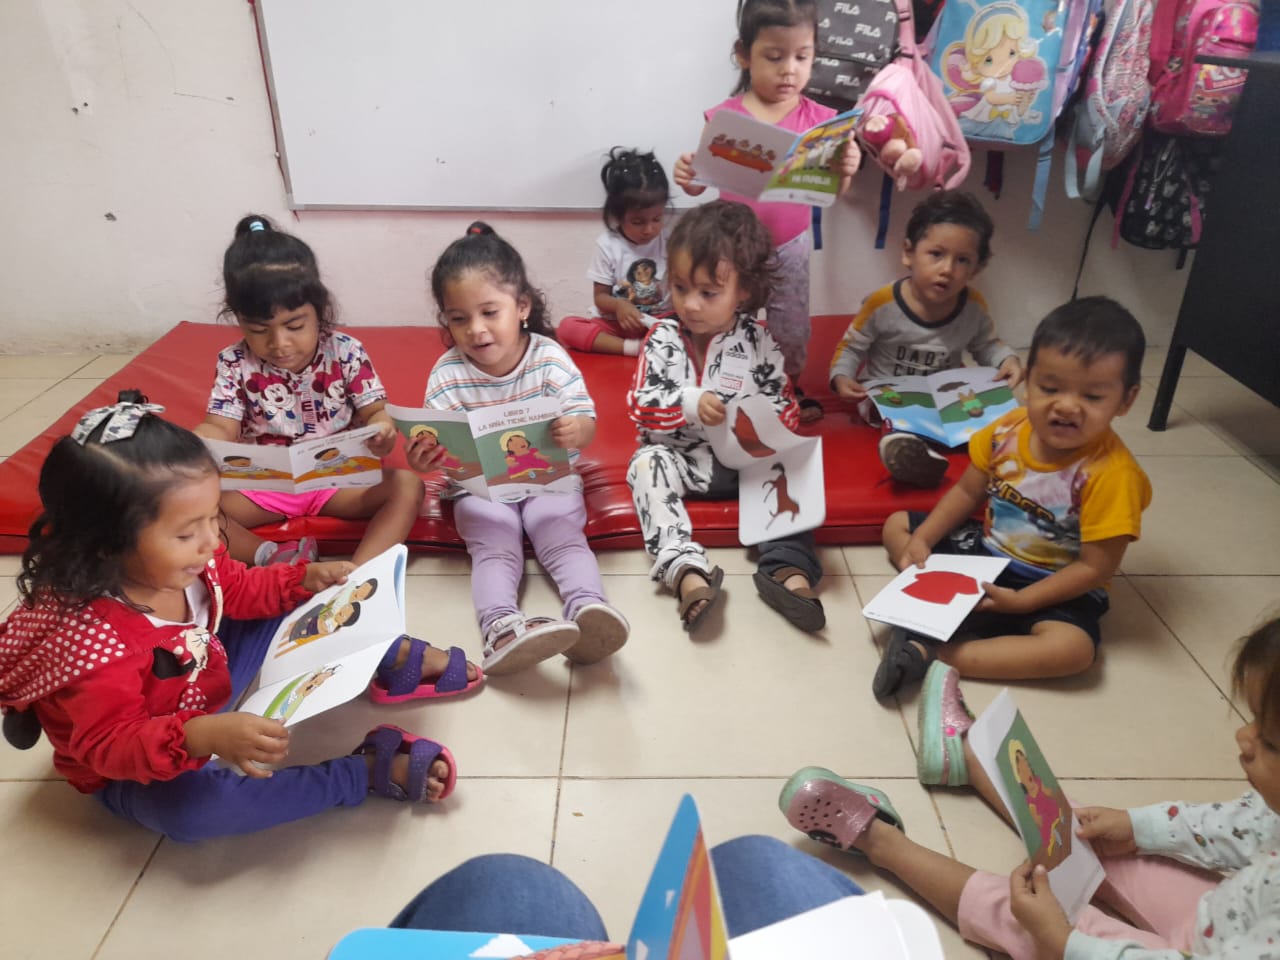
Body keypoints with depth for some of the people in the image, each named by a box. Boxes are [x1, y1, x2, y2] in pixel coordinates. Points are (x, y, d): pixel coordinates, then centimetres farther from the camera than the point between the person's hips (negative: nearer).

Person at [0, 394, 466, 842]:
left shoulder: (186, 563, -15)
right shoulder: (93, 639, -39)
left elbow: (241, 591, 5)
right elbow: (111, 745, -36)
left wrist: (306, 579, -10)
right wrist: (204, 736, -54)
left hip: (205, 688, 8)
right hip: (138, 773, -8)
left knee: (290, 611, 5)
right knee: (189, 809, -39)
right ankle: (368, 770, -31)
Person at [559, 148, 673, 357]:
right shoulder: (608, 244, -5)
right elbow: (600, 296, -2)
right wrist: (617, 306, -26)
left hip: (660, 322, 0)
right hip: (617, 323, 1)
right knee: (567, 327, -27)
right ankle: (633, 348, -37)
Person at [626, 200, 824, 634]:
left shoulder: (758, 340, -1)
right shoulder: (663, 339, -3)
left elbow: (785, 405, 3)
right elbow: (641, 406, -8)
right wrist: (690, 403, -26)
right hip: (678, 455, 0)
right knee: (647, 464, -28)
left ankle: (788, 568, -34)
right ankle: (684, 568, -44)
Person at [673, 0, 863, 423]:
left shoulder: (819, 119, -6)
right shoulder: (725, 117, -9)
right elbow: (702, 182, -5)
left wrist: (845, 171, -28)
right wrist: (686, 175, -28)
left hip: (790, 246, 1)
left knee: (791, 326, 17)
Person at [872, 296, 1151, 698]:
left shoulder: (1111, 473, -26)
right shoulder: (1009, 429, -12)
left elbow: (1095, 567, -23)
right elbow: (968, 492, 3)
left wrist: (1020, 602, -26)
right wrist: (921, 541, -8)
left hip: (1055, 585, -5)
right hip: (985, 550, 6)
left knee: (1073, 647, -34)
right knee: (897, 525, 4)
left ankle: (928, 653, -31)